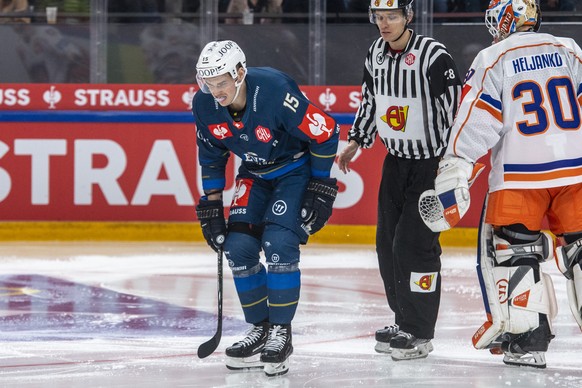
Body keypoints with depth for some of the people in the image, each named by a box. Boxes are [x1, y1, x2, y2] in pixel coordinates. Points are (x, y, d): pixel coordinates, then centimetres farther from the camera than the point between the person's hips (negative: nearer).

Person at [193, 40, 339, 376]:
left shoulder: (275, 91, -33)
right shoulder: (204, 105, -14)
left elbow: (325, 132, -22)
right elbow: (211, 155, 5)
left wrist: (321, 188, -17)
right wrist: (211, 204, 4)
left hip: (298, 168, -6)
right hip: (256, 173, 6)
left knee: (279, 244, -20)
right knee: (238, 246, -4)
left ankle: (281, 333, -9)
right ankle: (261, 330, 10)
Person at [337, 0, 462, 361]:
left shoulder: (434, 56, -21)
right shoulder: (376, 53, 2)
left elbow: (455, 108, -22)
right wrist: (357, 142, 20)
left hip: (432, 162, -8)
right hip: (397, 158, 8)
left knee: (414, 243, -11)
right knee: (387, 242, 10)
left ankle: (420, 334, -4)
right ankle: (404, 320, 23)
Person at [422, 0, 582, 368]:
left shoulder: (493, 59, -1)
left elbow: (475, 122, -7)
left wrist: (453, 175, -7)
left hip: (520, 175, -3)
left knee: (510, 251, 8)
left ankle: (527, 338, 2)